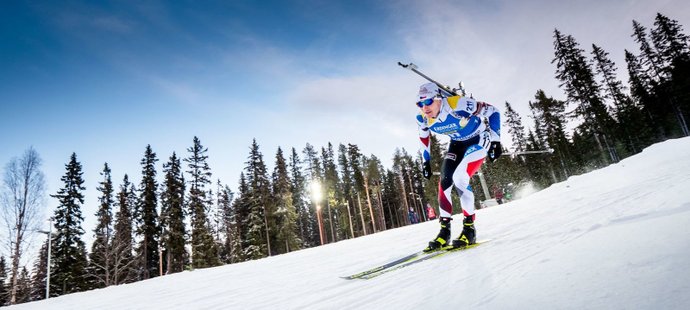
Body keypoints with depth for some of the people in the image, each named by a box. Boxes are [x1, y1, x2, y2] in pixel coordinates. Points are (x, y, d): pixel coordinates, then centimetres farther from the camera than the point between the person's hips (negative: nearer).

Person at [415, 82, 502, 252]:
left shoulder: (459, 105, -34)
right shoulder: (423, 118, -16)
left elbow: (492, 111, -21)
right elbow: (424, 137, 7)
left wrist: (495, 140, -21)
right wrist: (426, 161, 7)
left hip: (479, 140, -6)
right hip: (457, 144, 6)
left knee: (459, 178, -24)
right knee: (445, 180, -9)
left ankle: (469, 228, -9)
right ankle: (444, 230, 1)